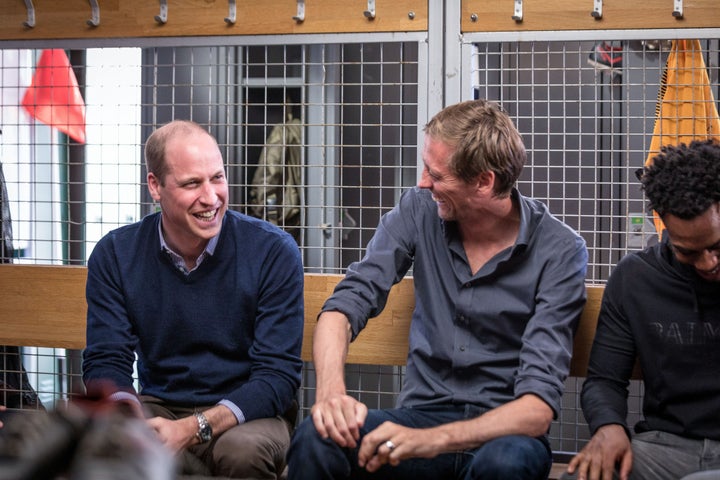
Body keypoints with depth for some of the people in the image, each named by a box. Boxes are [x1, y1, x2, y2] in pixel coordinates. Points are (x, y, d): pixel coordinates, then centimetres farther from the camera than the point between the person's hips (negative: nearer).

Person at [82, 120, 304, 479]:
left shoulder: (274, 251, -9)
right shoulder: (114, 255, -1)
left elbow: (278, 375, -13)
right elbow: (105, 362, -2)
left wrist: (192, 429, -27)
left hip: (245, 412, -1)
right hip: (158, 407, 1)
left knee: (243, 449, -36)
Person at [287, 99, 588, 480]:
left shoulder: (559, 252, -12)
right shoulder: (419, 210, -1)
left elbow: (537, 406, -19)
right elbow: (346, 304, -4)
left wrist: (433, 441, -34)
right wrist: (330, 389, -26)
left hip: (503, 430, -2)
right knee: (315, 440, -29)